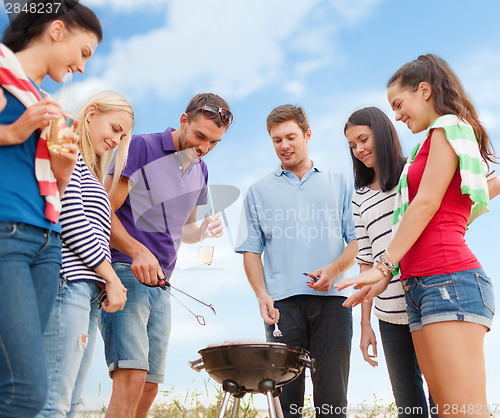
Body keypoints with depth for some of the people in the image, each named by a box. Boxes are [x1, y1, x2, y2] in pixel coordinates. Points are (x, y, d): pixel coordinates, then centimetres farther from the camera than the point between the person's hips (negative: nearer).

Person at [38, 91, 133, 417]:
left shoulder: (89, 172, 28)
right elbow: (70, 220, -10)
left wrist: (109, 283, 9)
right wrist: (111, 278, -7)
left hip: (89, 291, 10)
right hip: (69, 282, -10)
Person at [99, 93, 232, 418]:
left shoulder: (200, 170, 17)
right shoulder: (142, 148, -5)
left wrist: (204, 230, 3)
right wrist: (137, 251, -23)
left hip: (160, 284, 7)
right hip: (125, 273, -7)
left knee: (150, 386, 7)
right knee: (131, 376, -19)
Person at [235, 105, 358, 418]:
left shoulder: (339, 184, 16)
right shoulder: (259, 191, 17)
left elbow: (357, 240, 11)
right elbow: (251, 250, 12)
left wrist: (334, 270, -9)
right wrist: (262, 295, -4)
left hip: (331, 299, 0)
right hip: (283, 302, 0)